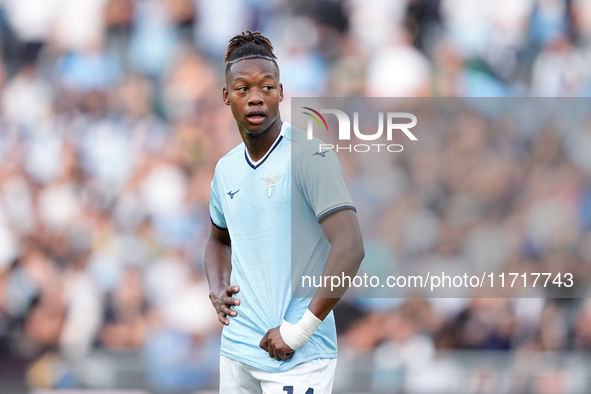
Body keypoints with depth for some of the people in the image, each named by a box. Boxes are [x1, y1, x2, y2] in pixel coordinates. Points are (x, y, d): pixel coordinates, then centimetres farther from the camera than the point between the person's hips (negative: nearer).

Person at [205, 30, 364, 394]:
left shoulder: (311, 157, -11)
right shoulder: (226, 169, 11)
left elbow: (350, 248, -19)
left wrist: (302, 329, -20)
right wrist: (217, 289, 9)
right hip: (236, 351, 7)